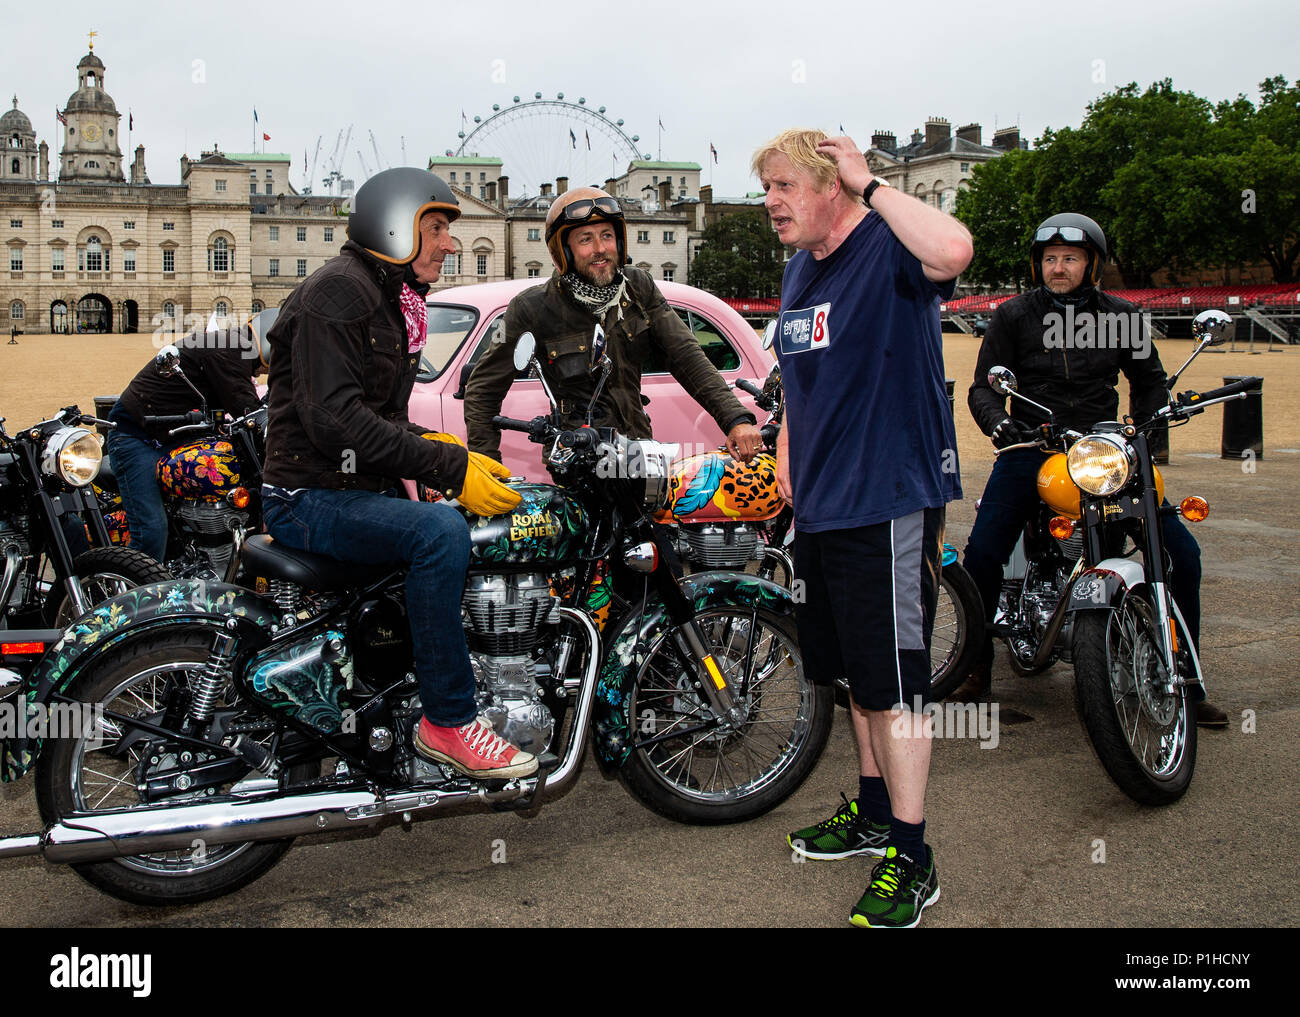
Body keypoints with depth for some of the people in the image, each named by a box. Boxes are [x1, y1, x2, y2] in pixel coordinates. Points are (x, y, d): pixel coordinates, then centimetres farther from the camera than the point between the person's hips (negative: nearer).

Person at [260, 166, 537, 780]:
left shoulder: (395, 302, 19)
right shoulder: (339, 289, -13)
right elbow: (332, 417, -24)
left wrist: (452, 457, 1)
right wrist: (446, 467, -25)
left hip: (362, 489, 10)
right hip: (309, 496, -10)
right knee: (442, 531, -32)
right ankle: (447, 721, -22)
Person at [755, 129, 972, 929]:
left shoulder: (888, 250, -14)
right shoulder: (800, 269, 13)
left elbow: (952, 250, -39)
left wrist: (872, 185, -25)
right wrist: (788, 454, 16)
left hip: (891, 503, -9)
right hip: (821, 504, 9)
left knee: (894, 683, -3)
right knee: (856, 673, 19)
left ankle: (911, 861, 9)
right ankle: (875, 814, 35)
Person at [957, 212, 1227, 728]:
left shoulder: (1121, 316, 9)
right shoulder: (1013, 316, 5)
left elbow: (1150, 380, 20)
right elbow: (983, 385, 2)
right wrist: (998, 421, -19)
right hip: (1030, 449, -1)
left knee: (1182, 550, -11)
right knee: (982, 552, -21)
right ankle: (977, 663, 2)